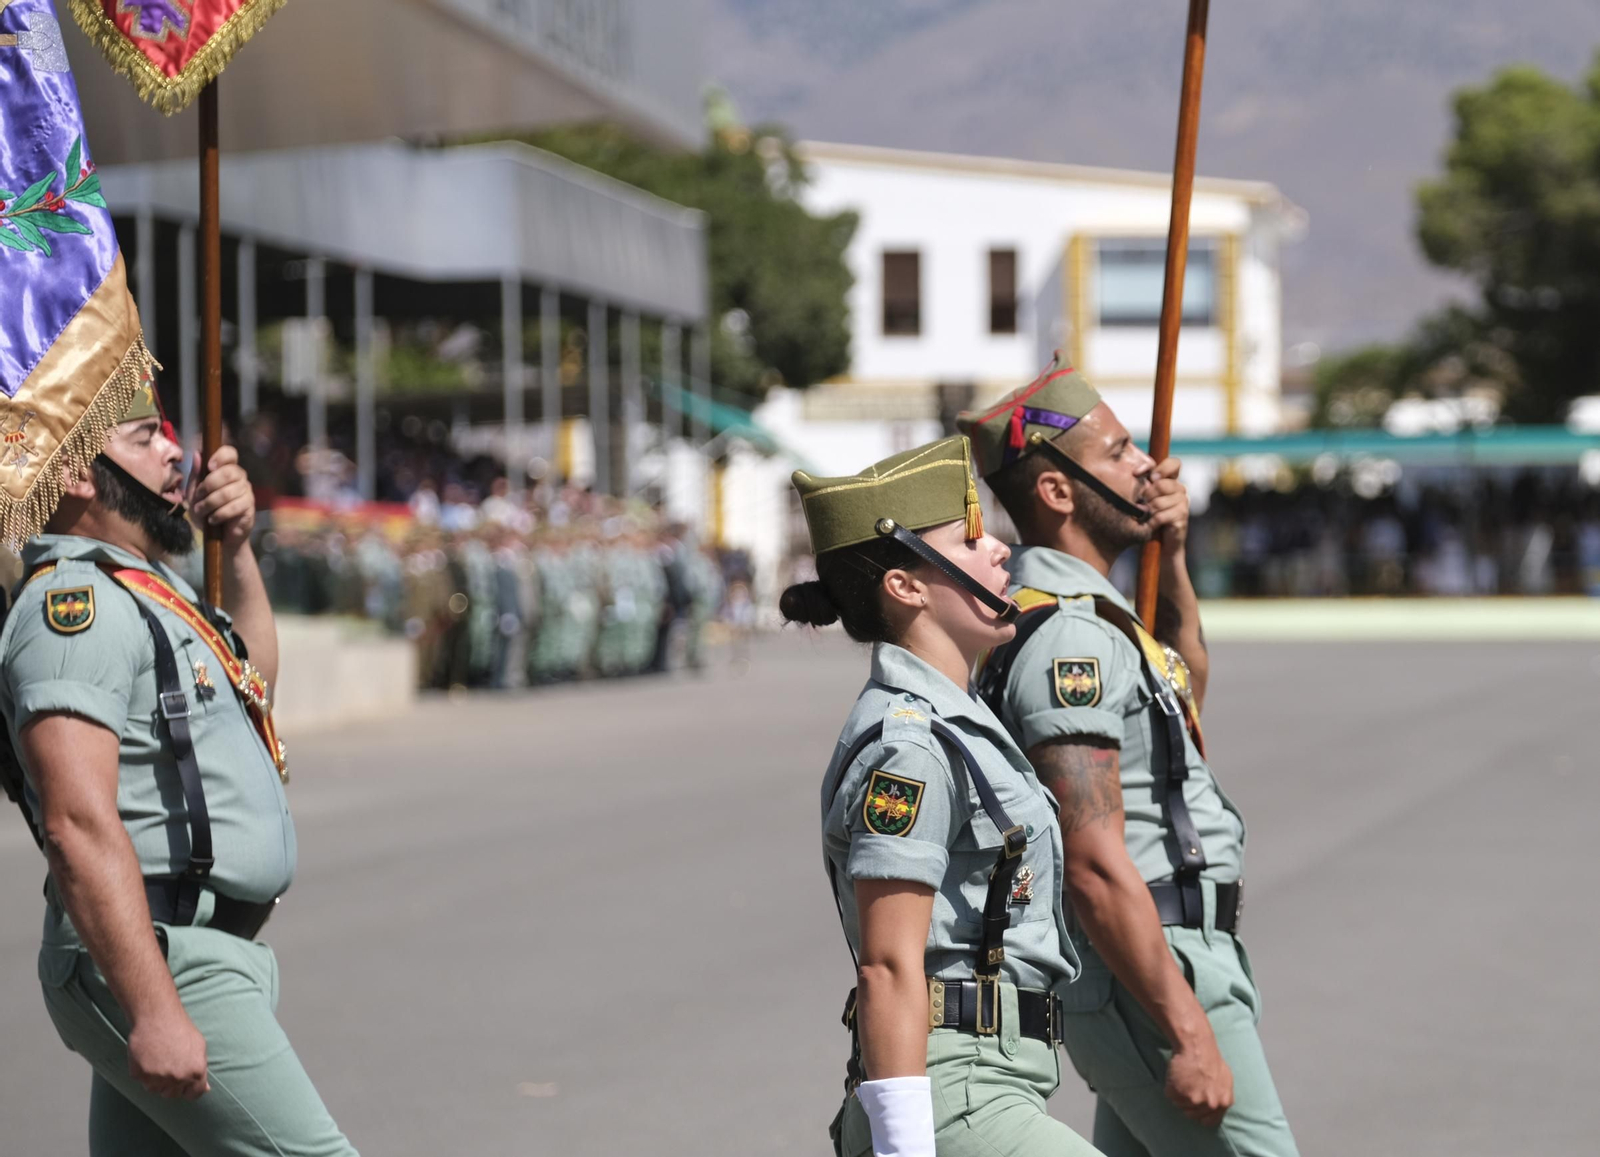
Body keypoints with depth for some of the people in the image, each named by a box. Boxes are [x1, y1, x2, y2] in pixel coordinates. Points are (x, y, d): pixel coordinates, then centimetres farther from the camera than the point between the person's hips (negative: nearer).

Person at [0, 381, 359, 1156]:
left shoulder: (141, 588, 19)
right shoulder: (72, 602, -13)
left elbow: (255, 675, 37)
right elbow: (80, 825, -23)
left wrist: (236, 545, 20)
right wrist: (155, 1011, -29)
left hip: (208, 951, 10)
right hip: (158, 967, -10)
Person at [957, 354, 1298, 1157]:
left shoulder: (1061, 612, 14)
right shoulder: (1070, 637, -19)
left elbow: (1187, 681, 34)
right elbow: (1094, 865, -25)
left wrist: (1171, 557, 18)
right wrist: (1189, 1037, -24)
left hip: (1151, 959, 10)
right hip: (1146, 975, -10)